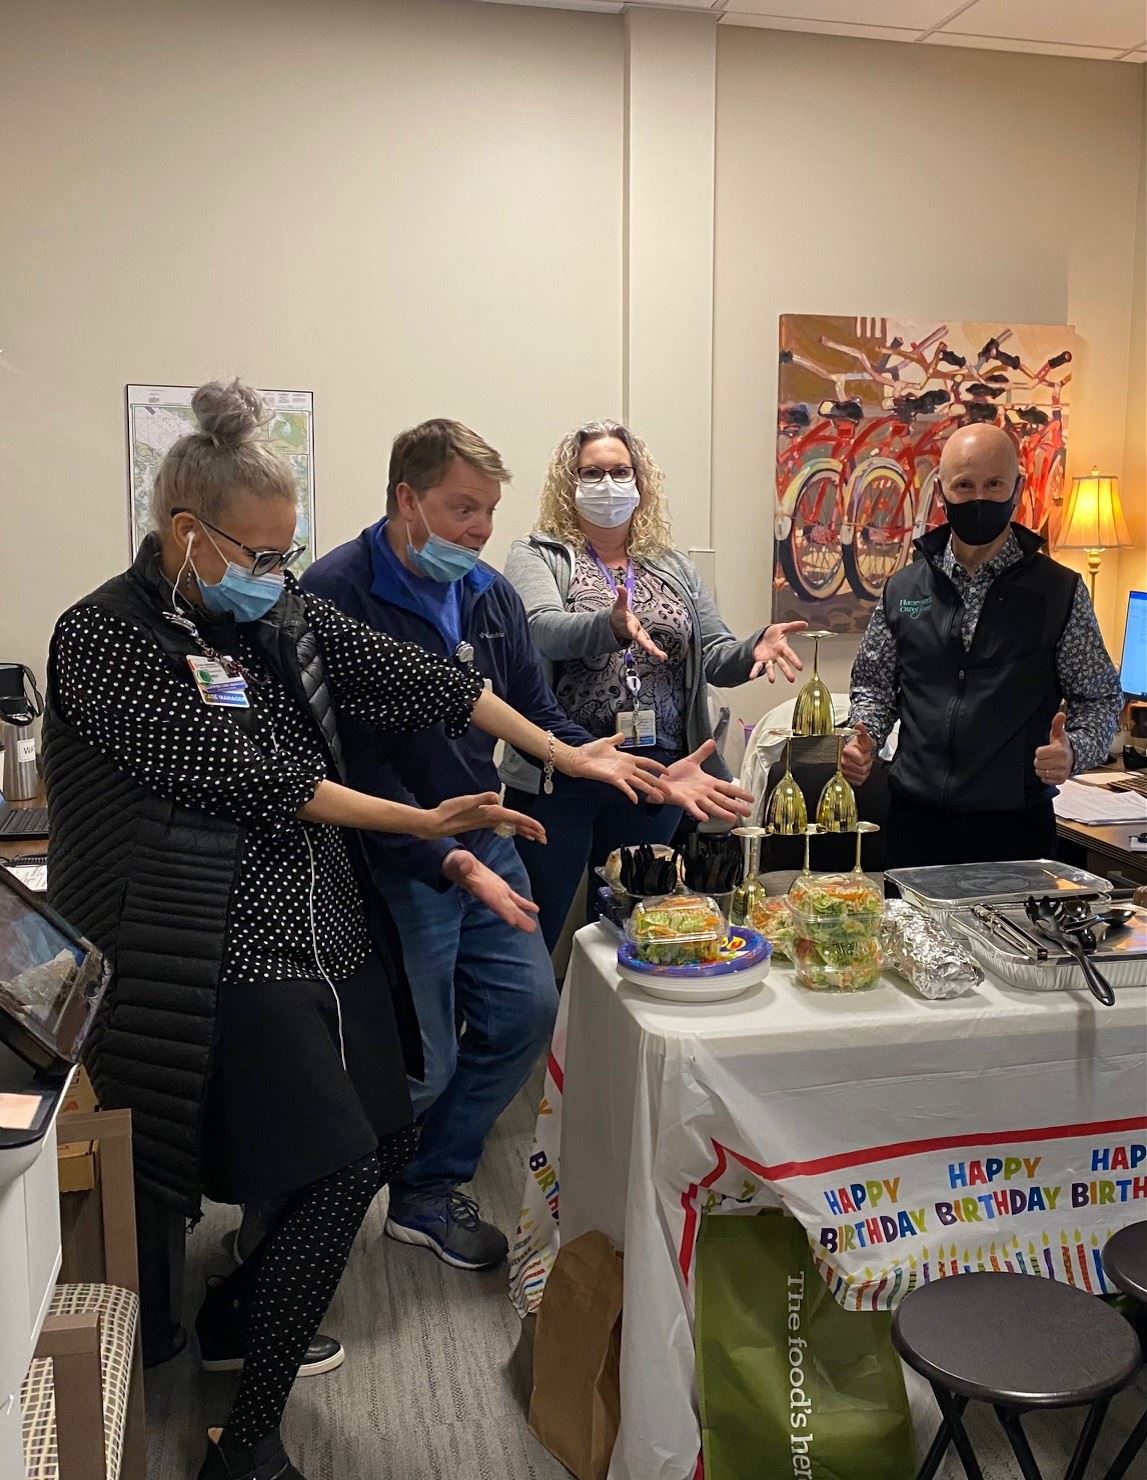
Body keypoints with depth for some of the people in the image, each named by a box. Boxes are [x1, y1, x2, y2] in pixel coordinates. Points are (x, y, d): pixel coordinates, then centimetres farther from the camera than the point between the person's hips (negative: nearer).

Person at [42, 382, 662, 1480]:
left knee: (382, 1144, 14)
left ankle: (232, 1317, 39)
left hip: (331, 932, 8)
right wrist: (420, 822, -14)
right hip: (232, 955, -8)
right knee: (343, 1168, -10)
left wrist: (564, 756, 3)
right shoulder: (107, 641, -13)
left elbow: (418, 680, 5)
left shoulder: (277, 610, 6)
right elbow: (245, 775, -18)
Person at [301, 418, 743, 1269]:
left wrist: (650, 780, -4)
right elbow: (354, 761, -21)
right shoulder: (337, 594, -17)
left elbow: (540, 719, 9)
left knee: (527, 1008, 8)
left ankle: (431, 1191, 27)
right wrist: (448, 861, -29)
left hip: (485, 845, 7)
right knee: (422, 1063, -1)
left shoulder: (490, 594, 6)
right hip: (396, 862, -7)